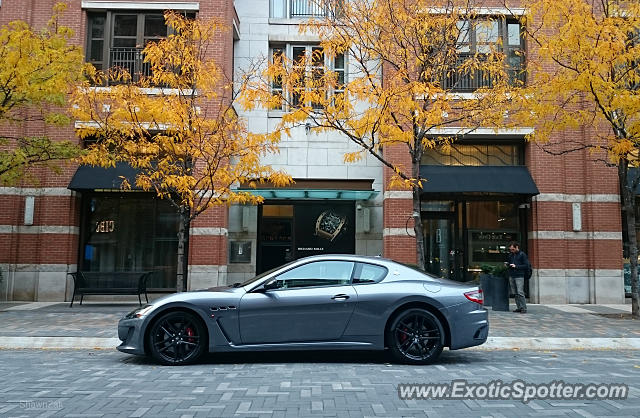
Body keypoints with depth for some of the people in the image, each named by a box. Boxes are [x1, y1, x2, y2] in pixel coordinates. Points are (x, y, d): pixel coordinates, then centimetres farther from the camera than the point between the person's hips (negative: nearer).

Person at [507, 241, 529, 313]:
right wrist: (507, 264, 3)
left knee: (520, 292, -11)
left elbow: (526, 266, -7)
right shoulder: (511, 255, 15)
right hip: (511, 276, 6)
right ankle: (519, 307, 12)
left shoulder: (522, 254, -3)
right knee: (515, 293, 6)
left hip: (519, 276, -6)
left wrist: (516, 266, -14)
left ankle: (524, 308, -7)